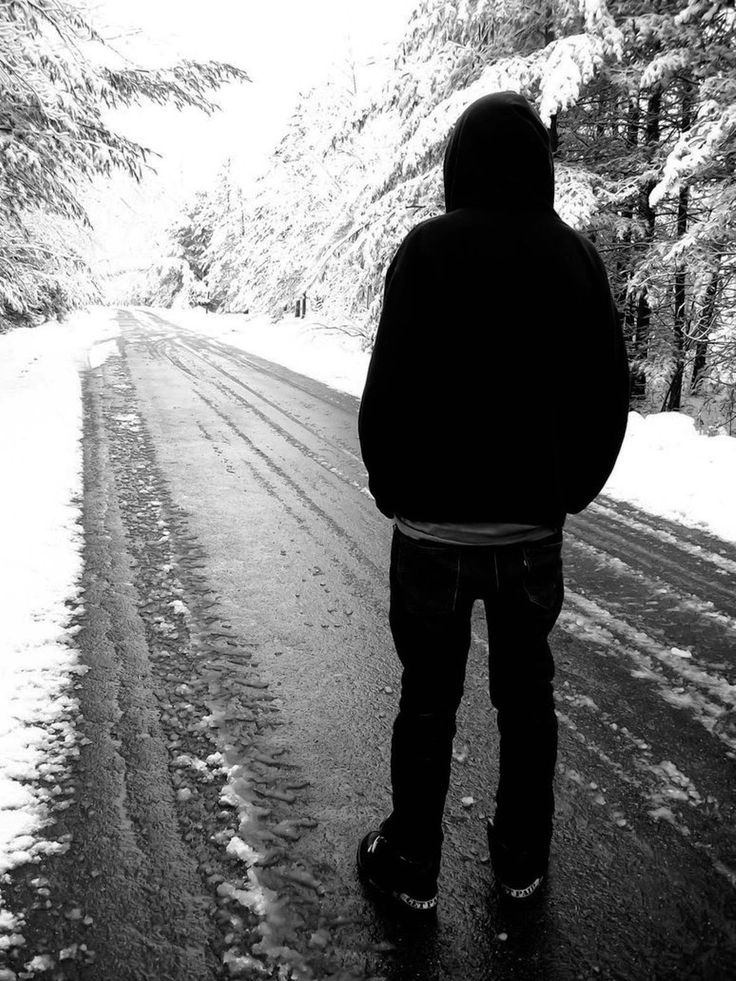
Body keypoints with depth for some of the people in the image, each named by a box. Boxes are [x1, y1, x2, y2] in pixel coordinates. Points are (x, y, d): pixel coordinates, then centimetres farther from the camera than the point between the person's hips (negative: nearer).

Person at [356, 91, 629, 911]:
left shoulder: (430, 249, -10)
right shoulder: (576, 257, 1)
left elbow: (390, 389, -15)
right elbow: (607, 398, 1)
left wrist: (393, 491, 0)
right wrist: (568, 492, 12)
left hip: (435, 527, -3)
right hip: (534, 528, 4)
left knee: (428, 697, 11)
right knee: (526, 692, 18)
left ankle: (411, 866, 27)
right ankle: (521, 860, 33)